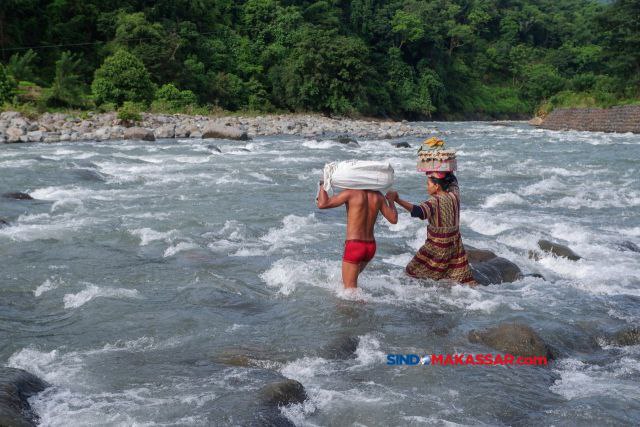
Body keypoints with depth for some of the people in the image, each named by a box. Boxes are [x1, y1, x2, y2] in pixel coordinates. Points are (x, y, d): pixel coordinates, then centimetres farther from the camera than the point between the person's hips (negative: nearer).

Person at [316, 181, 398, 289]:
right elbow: (393, 219, 9)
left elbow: (322, 204, -16)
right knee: (353, 276, 29)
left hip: (354, 245, -6)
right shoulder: (378, 196, 2)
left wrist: (322, 185, 1)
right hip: (371, 246, 6)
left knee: (350, 288, 0)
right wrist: (391, 200, 26)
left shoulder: (351, 193, -13)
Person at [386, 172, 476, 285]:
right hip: (455, 245, 7)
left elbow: (419, 211, -40)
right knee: (462, 279, 15)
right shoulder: (454, 195, -2)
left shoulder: (435, 201, -22)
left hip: (438, 248, -7)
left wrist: (397, 200, -50)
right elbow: (453, 180, 20)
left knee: (413, 272, 7)